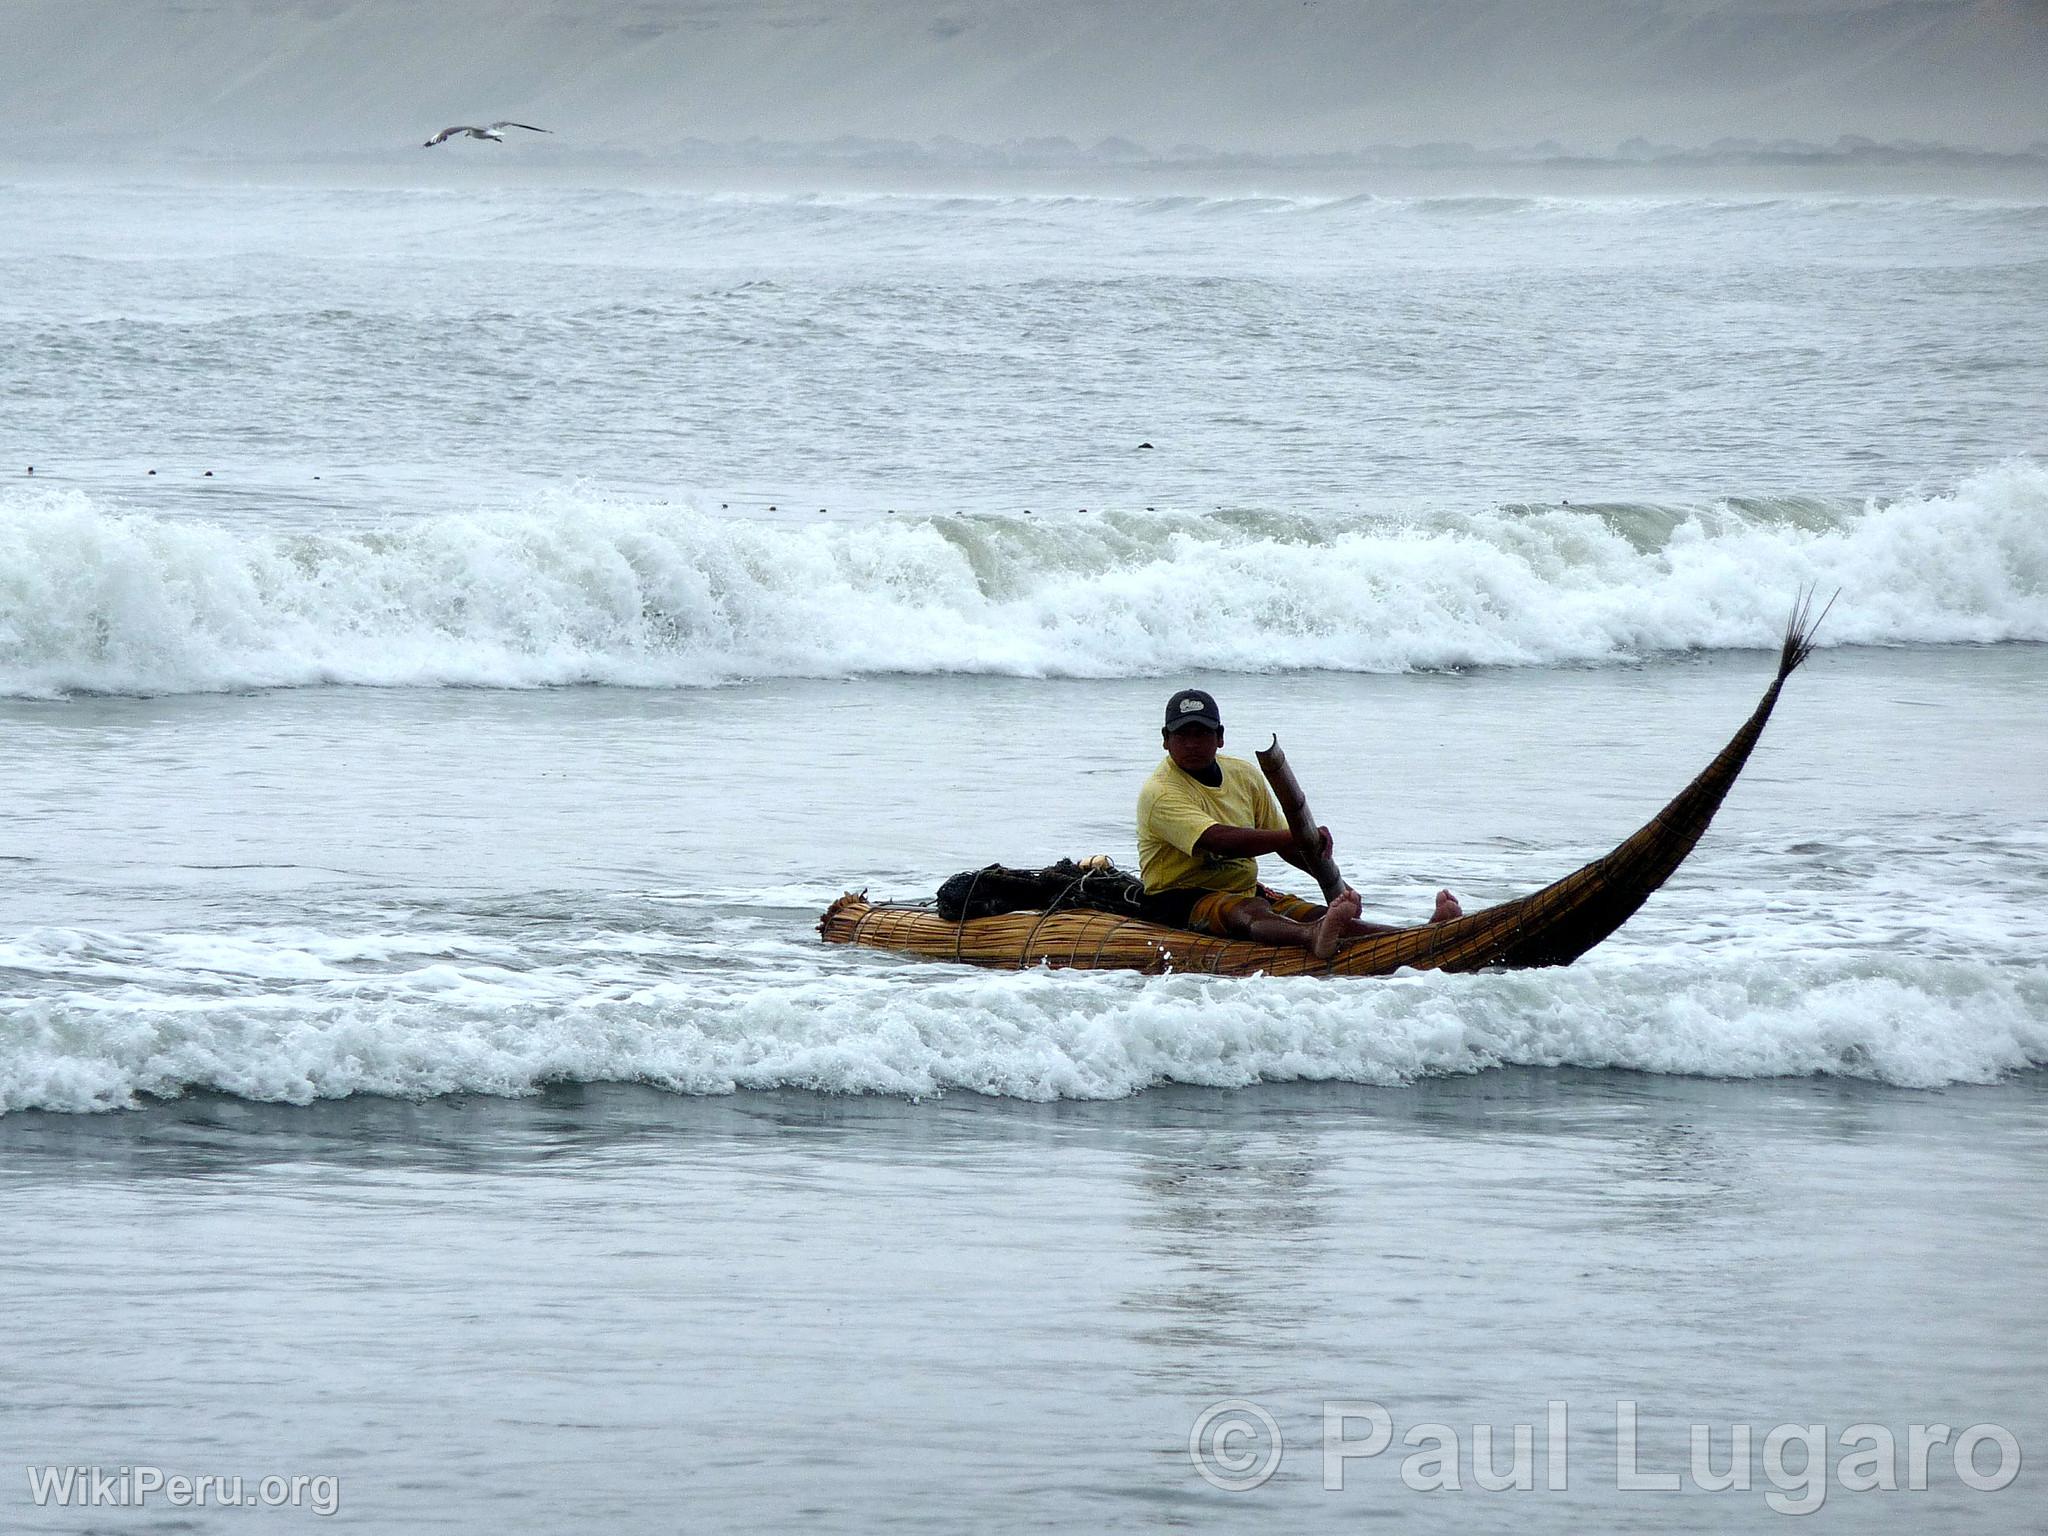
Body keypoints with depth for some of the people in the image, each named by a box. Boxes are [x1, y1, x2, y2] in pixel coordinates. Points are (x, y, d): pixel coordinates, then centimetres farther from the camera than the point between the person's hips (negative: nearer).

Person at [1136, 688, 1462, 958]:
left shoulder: (1245, 776, 12)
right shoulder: (1160, 794, -14)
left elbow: (1283, 845, 20)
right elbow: (1220, 841, -30)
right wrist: (1299, 835, -36)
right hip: (1180, 899, -7)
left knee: (1313, 913, -18)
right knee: (1249, 911, -38)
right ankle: (1313, 939, -73)